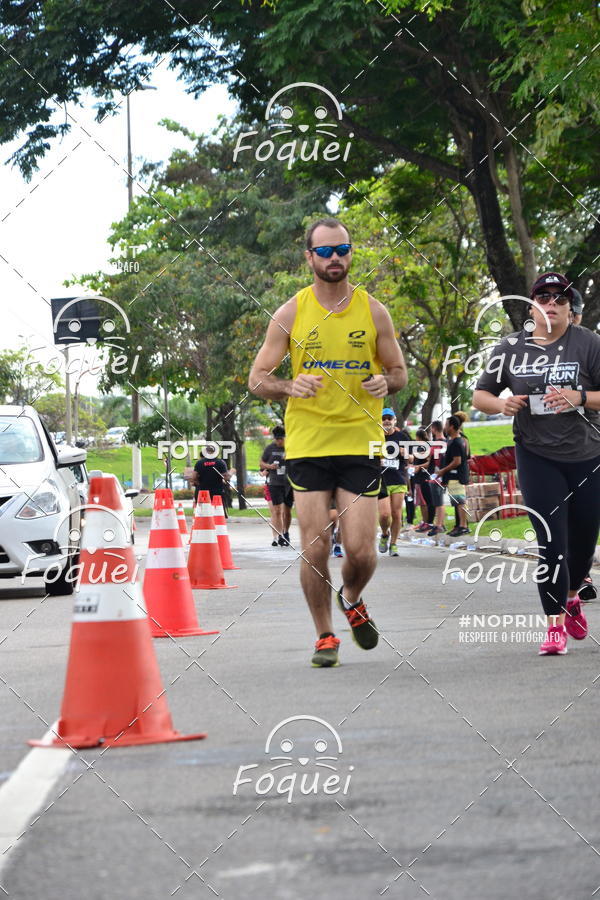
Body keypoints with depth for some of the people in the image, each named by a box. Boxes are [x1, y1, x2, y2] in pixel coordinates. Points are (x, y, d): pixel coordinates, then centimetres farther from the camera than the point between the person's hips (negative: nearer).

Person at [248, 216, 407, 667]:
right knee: (315, 549, -4)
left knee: (361, 551, -5)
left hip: (360, 444, 0)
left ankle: (352, 599, 29)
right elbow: (257, 379, 4)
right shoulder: (291, 313, 2)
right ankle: (325, 636, 15)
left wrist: (384, 382, -11)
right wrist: (291, 386, -17)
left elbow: (399, 371, 13)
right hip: (307, 444, 0)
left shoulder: (373, 311, 4)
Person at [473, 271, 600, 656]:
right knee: (552, 541, -7)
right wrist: (502, 403, -11)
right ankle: (556, 625, 0)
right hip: (537, 456, 0)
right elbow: (480, 395, 10)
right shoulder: (511, 349, 2)